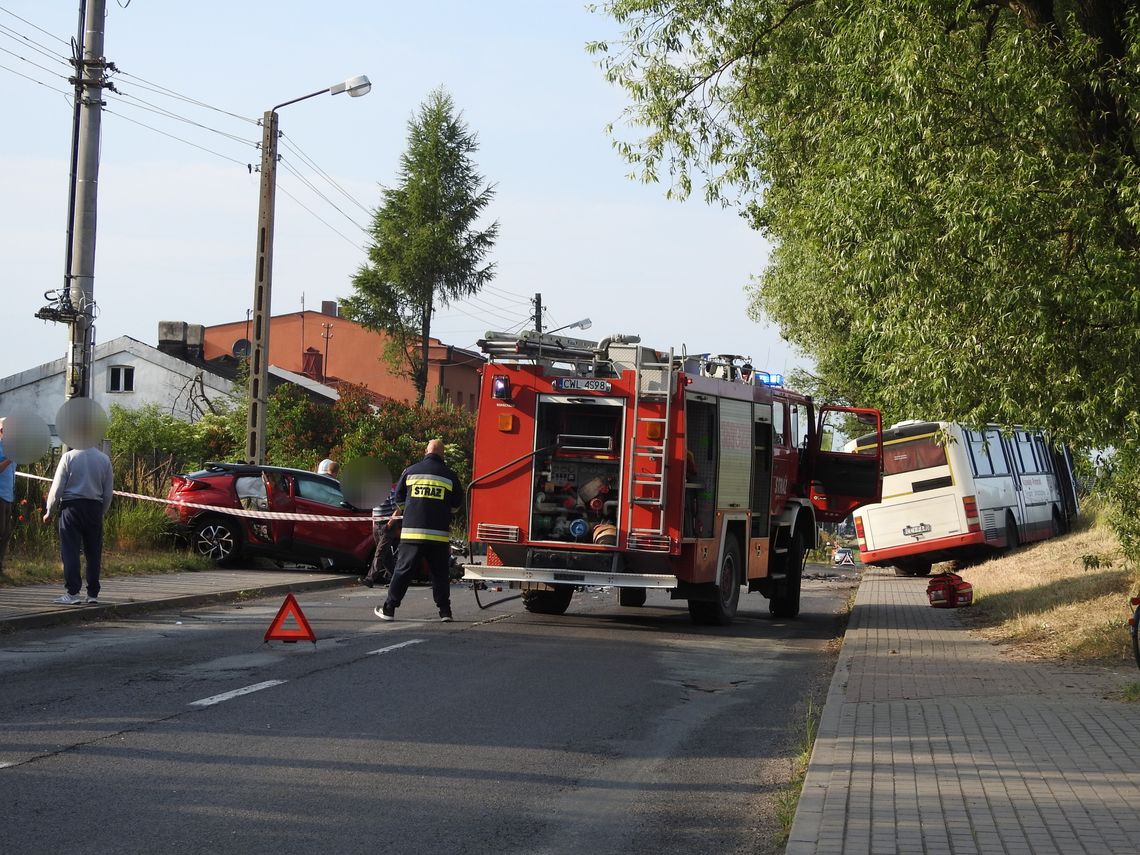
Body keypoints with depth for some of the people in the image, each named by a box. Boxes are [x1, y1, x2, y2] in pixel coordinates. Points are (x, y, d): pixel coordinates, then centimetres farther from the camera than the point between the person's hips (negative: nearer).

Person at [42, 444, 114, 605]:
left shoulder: (68, 457, -7)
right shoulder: (104, 459, 3)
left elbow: (57, 487, -5)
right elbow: (109, 492, 8)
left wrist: (49, 511, 6)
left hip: (71, 506, -3)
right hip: (94, 507, 3)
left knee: (70, 550, -2)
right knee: (93, 552, 9)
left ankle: (73, 593, -8)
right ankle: (93, 594, 11)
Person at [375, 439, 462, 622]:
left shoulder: (411, 471, 5)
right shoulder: (449, 475, 2)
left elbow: (399, 497, 13)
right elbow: (456, 504, 10)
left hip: (412, 531, 0)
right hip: (439, 534, 0)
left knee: (403, 571, 3)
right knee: (439, 573, 8)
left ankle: (389, 609, 3)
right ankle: (445, 611, 6)